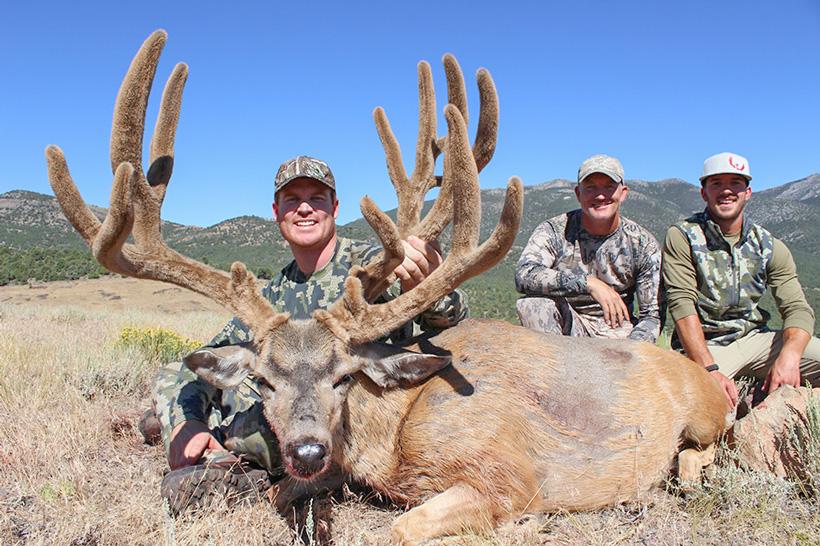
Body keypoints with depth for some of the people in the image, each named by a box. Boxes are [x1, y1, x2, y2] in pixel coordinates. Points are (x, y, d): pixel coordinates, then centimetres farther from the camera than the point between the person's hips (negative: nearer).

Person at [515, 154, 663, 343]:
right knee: (532, 303, -29)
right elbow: (524, 275, -29)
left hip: (617, 330, 1)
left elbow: (652, 315, -4)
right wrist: (588, 283, -37)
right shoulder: (554, 231, -9)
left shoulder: (643, 244, -4)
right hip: (568, 327, 0)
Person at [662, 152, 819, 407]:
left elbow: (797, 309, -2)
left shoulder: (770, 247, 6)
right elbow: (682, 305, -16)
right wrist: (710, 370, -28)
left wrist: (788, 358, -25)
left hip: (755, 339, 4)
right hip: (702, 346, -4)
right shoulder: (682, 237, -6)